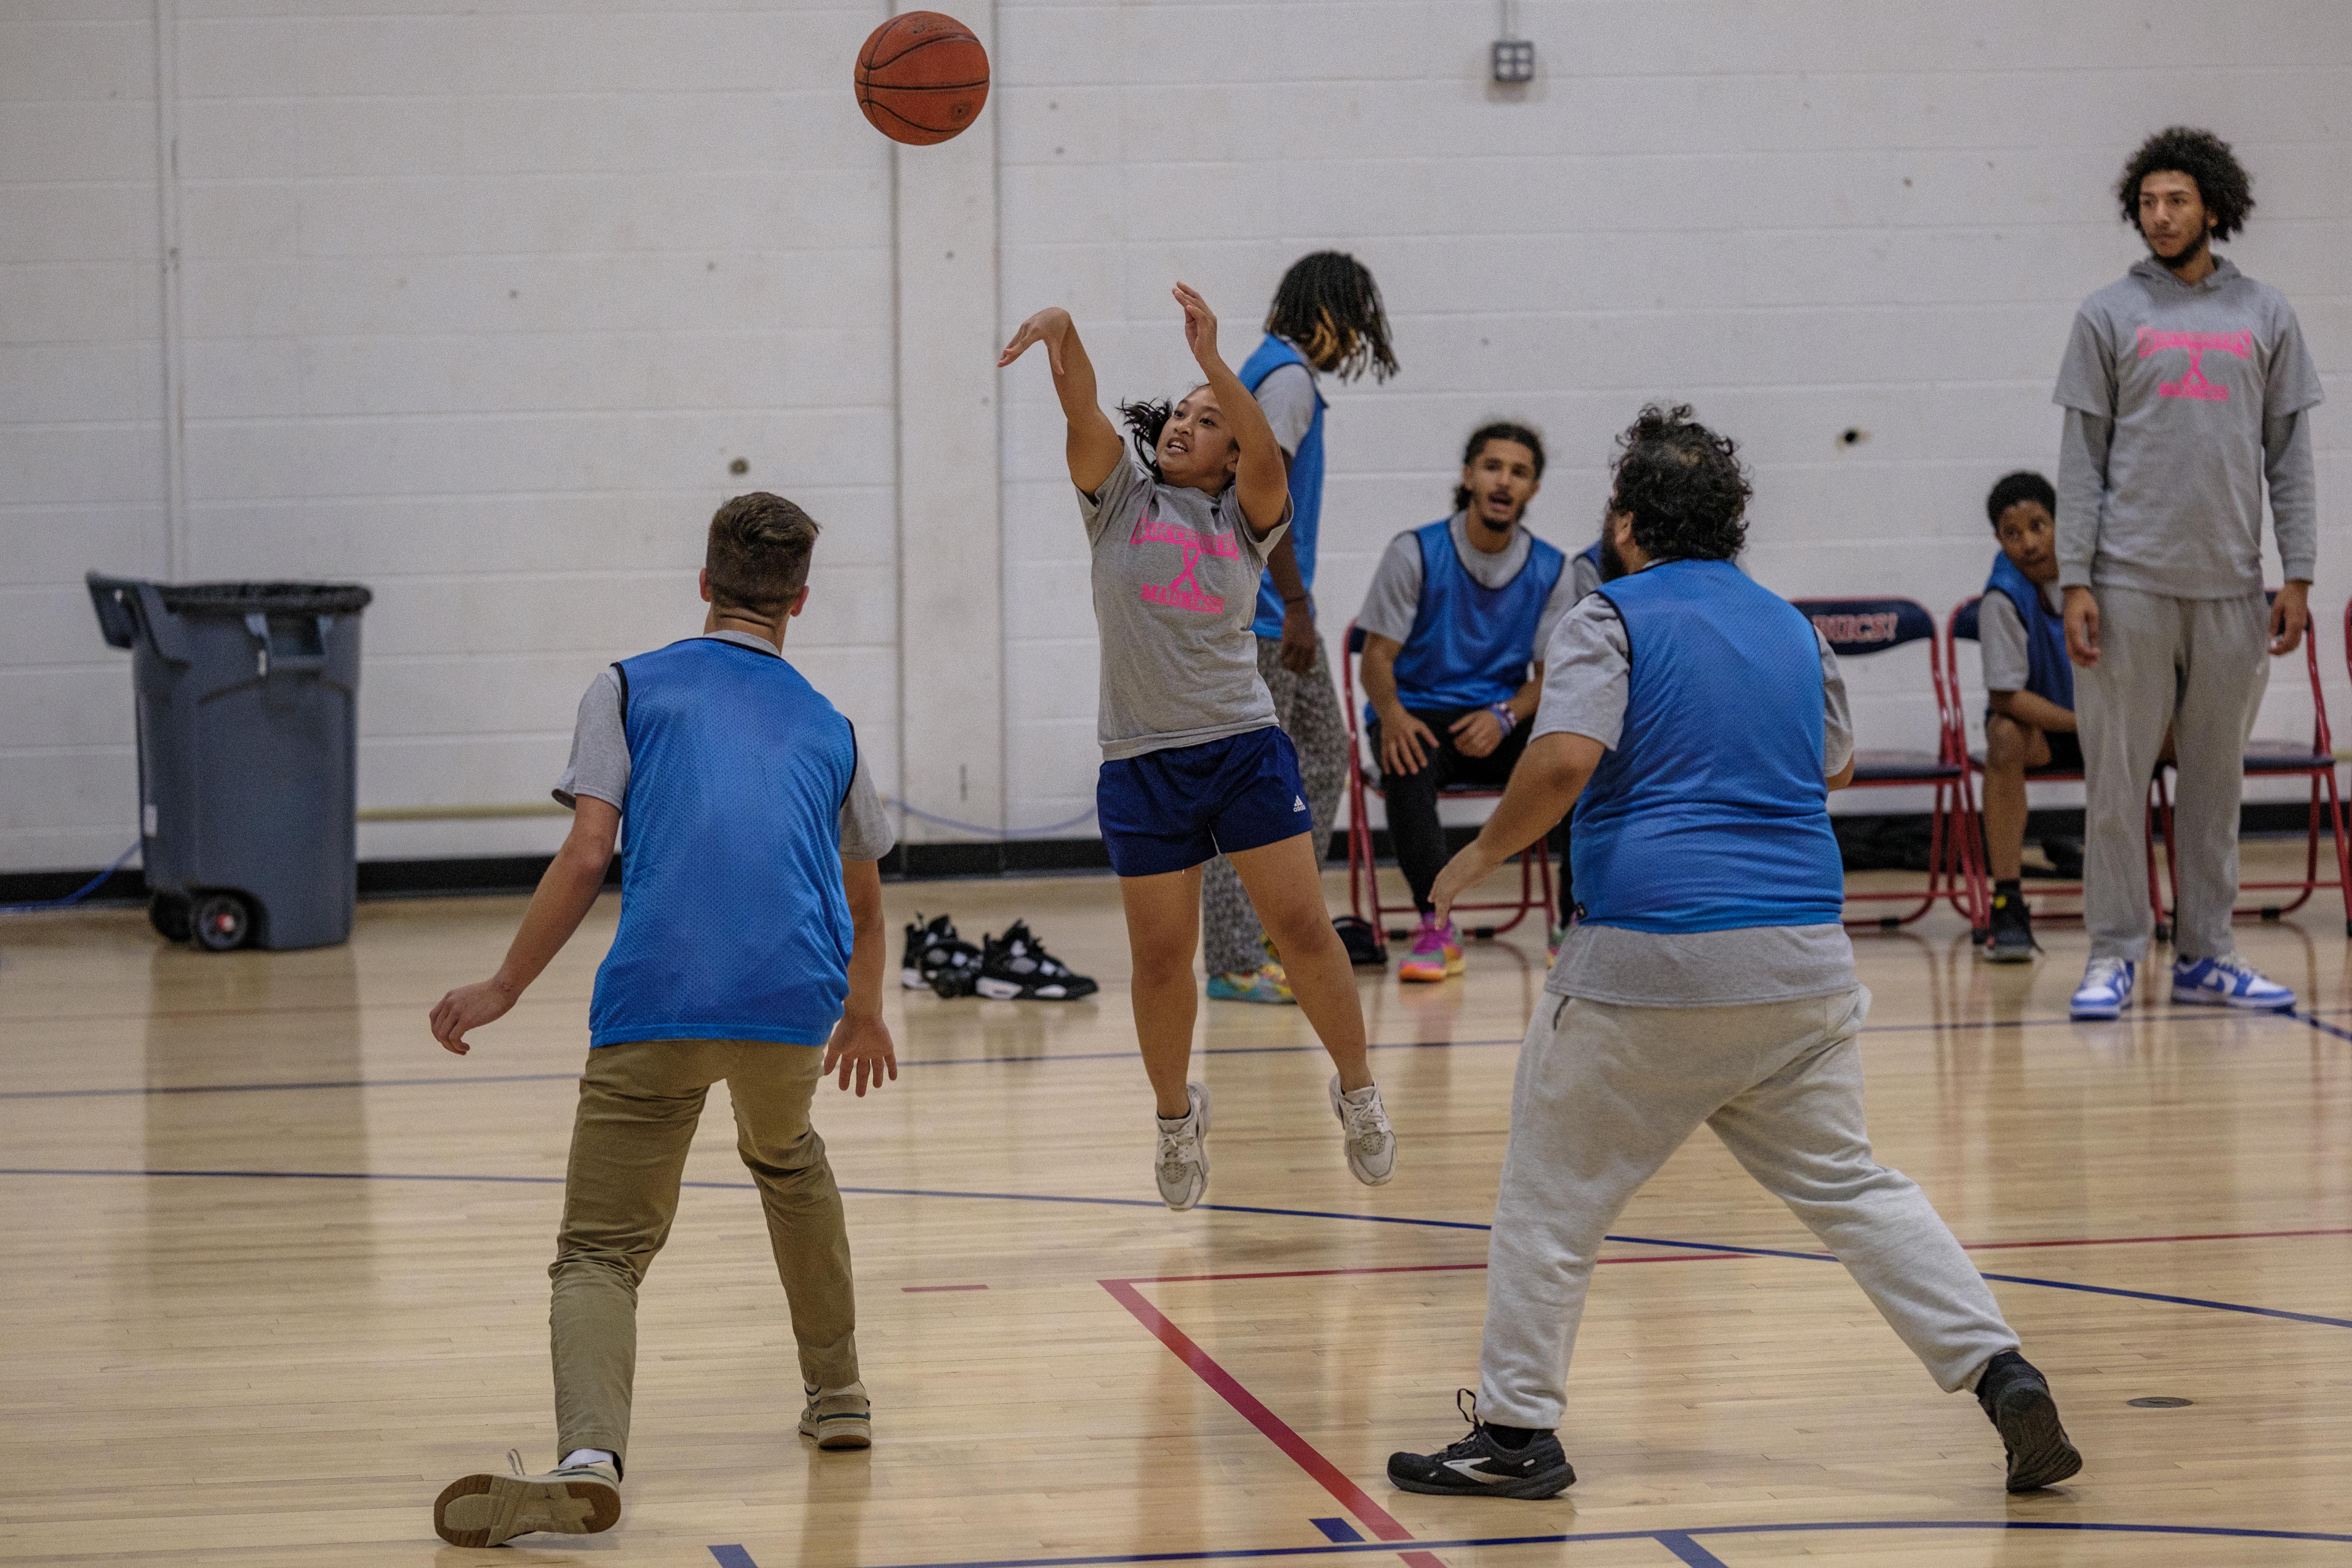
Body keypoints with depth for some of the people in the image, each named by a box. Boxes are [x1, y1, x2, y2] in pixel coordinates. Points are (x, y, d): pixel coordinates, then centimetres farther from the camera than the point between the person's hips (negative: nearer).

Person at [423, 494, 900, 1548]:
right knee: (786, 1158, 35)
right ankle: (837, 1396, 41)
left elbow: (588, 853, 1)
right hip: (796, 1001, 3)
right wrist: (864, 1014, 54)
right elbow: (863, 900, 37)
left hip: (655, 1002, -3)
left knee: (601, 1254, -4)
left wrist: (507, 987, 7)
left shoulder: (629, 688, 14)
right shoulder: (828, 726, 24)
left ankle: (589, 1455, -31)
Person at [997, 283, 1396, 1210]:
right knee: (1160, 955, 4)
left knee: (1302, 926, -3)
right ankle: (1176, 1115, 25)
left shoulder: (1246, 518, 5)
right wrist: (1060, 332, -31)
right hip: (1141, 762, 0)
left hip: (1245, 744, 0)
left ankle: (1357, 1091, 14)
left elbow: (1266, 453, -16)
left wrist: (1213, 360, -29)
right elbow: (1084, 410, -11)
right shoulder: (1120, 499, 6)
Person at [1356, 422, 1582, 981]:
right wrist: (1391, 715, -26)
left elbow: (1551, 673, 5)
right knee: (1407, 763, -38)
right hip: (1420, 715, -2)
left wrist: (1505, 718, -17)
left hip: (1500, 722, 2)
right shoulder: (1415, 553, -3)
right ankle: (1437, 928, -34)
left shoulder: (1552, 570, 5)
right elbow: (1378, 655, -4)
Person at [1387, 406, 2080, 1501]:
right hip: (1804, 960, 5)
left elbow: (1564, 761, -17)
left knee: (1553, 1192, 10)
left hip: (1650, 960, -5)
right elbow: (1835, 768, 30)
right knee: (1848, 1184, 14)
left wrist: (1484, 854, -2)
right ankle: (2003, 1377, 1)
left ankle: (1518, 1431, 11)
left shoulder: (1610, 621, -3)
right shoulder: (1791, 627, 16)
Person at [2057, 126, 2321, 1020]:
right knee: (2116, 777, -1)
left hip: (2230, 586, 2)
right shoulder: (2109, 317, 4)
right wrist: (2075, 583, -6)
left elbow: (2290, 456, 10)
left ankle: (2205, 956, 14)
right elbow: (2080, 462, 2)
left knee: (2216, 777, 7)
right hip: (2131, 581, -2)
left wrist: (2297, 576, 2)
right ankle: (2114, 955, 6)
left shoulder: (2265, 317, 9)